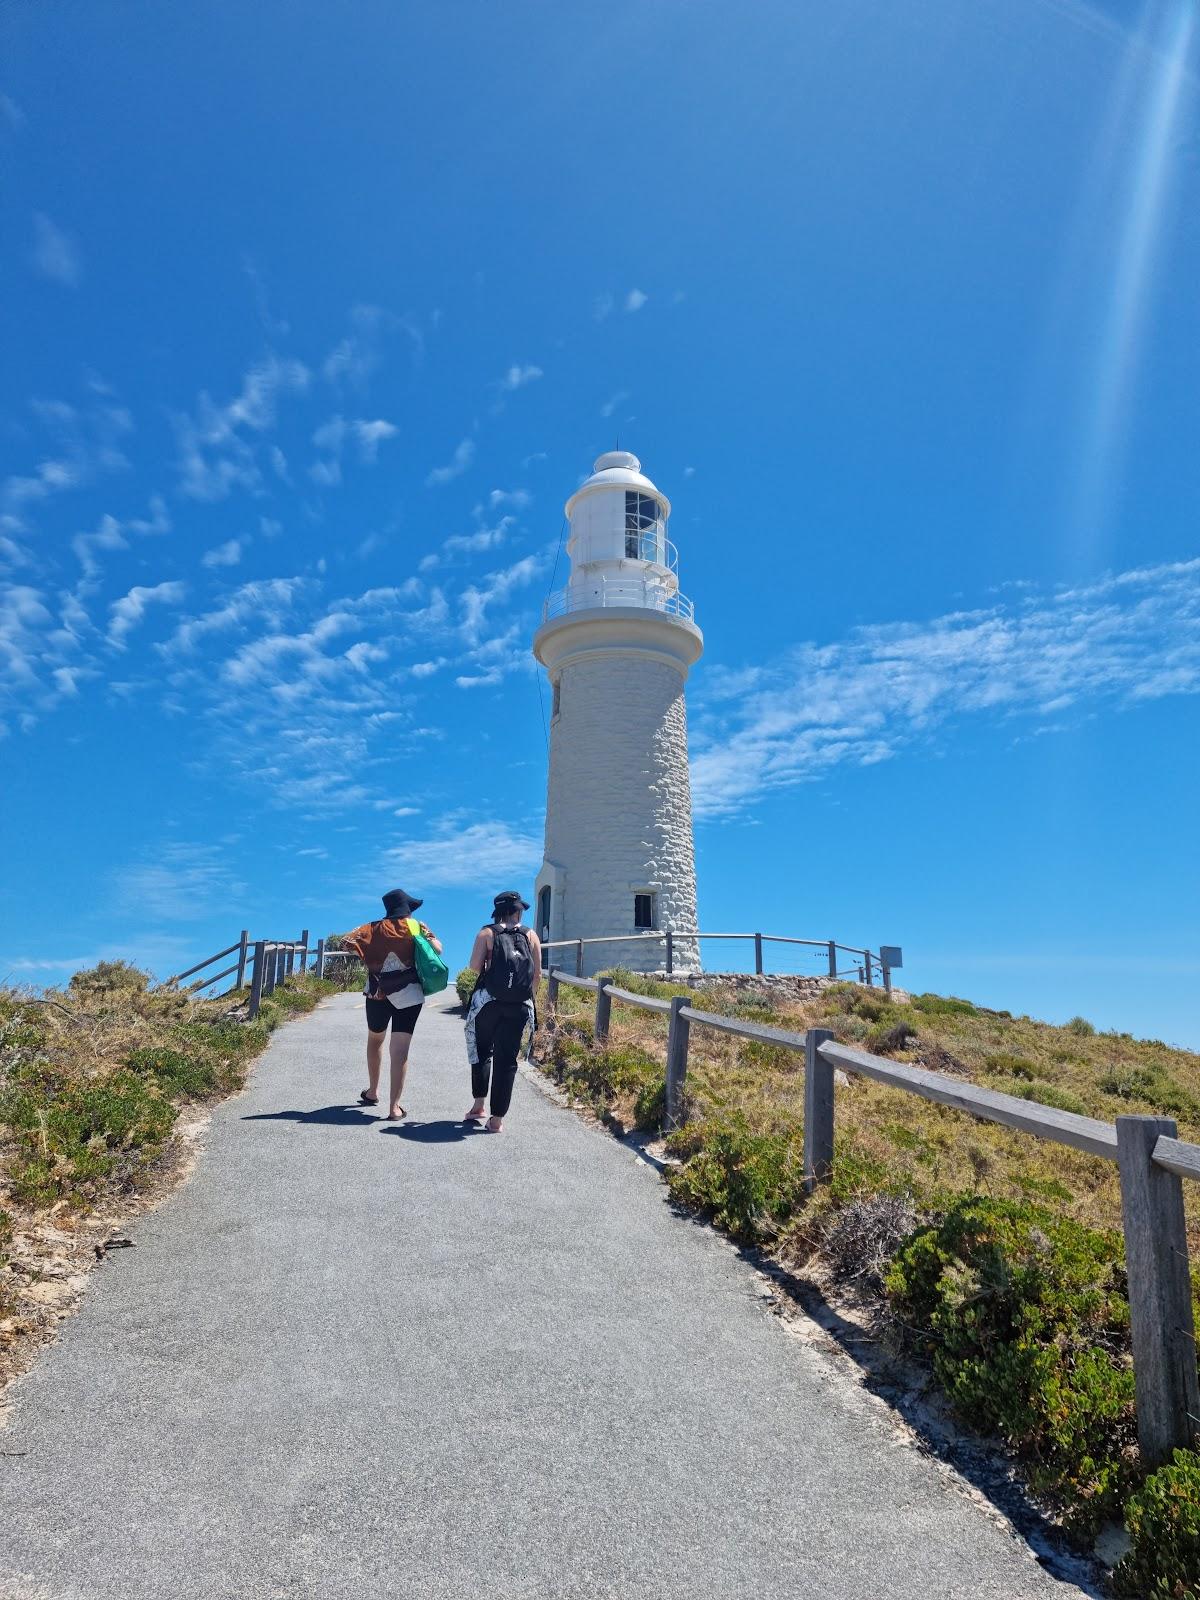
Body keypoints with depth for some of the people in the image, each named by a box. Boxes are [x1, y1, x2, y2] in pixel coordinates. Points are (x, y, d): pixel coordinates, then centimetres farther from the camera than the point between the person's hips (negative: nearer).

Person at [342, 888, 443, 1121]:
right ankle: (394, 1106, -4)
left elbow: (348, 941, -9)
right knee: (400, 1051, -2)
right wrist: (428, 935, 13)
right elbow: (438, 950, -4)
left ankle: (372, 1092, 37)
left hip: (378, 994, 2)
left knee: (375, 1041, 25)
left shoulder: (377, 928, 0)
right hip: (409, 996, -2)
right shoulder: (417, 927, -3)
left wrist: (366, 959, 6)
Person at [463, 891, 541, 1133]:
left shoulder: (487, 933, 0)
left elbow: (474, 966, -7)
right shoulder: (530, 936, 4)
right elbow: (538, 974, 3)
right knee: (507, 1059, 6)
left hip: (488, 1001, 0)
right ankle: (497, 1118, 7)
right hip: (520, 1006, 1)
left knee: (481, 1051, 19)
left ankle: (478, 1105, 17)